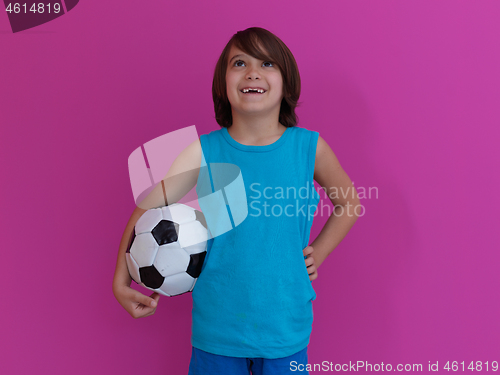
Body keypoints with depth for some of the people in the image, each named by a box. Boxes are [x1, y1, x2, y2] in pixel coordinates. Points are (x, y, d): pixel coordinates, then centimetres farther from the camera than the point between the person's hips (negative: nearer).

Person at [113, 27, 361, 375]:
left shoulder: (310, 147, -6)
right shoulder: (203, 152, -9)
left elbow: (349, 203, 11)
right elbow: (146, 210, -1)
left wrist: (317, 254, 2)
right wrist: (121, 283, -7)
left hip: (286, 328, 1)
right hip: (216, 324, 0)